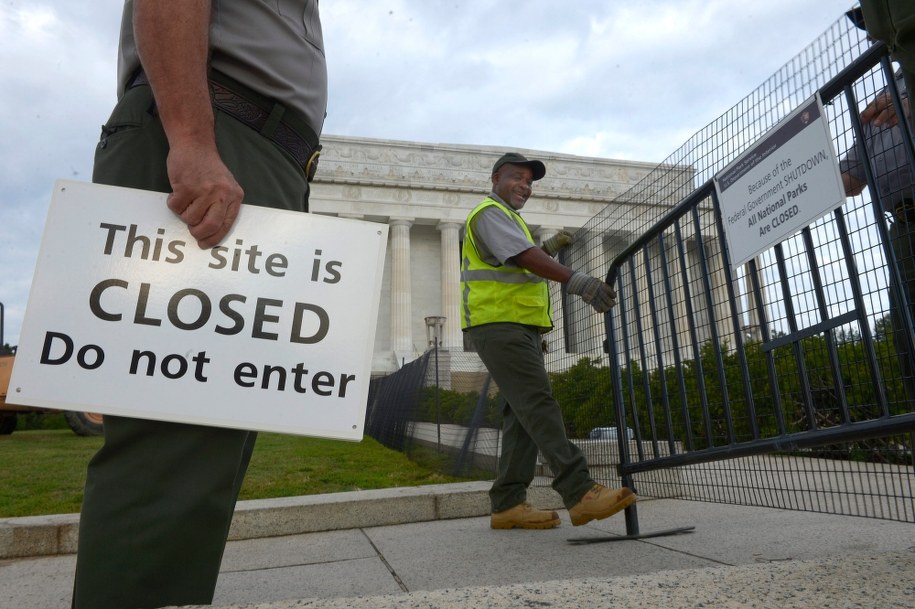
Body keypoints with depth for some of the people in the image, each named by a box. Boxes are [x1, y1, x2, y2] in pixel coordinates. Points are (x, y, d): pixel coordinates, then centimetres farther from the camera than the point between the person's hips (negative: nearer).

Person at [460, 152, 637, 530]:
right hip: (498, 325, -10)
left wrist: (550, 248, 18)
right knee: (539, 405, -19)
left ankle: (508, 505, 4)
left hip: (522, 328, 10)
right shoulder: (490, 212, -4)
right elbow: (525, 258, -21)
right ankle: (580, 493, -25)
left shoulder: (507, 217, 30)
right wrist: (577, 282, -30)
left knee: (522, 414, 3)